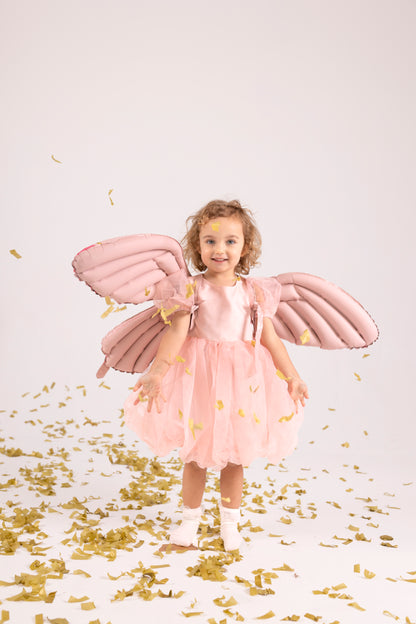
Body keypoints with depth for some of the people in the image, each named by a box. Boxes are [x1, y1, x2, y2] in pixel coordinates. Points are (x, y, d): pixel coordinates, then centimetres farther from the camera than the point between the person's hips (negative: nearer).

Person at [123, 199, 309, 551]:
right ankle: (191, 519, 29)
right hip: (199, 376, -1)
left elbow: (270, 339, 4)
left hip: (241, 379, 2)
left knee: (234, 456, 12)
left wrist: (292, 376, 3)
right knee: (195, 454, 10)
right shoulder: (191, 289, -7)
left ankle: (230, 522, 30)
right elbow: (177, 333, -15)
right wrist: (157, 371, -26)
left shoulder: (254, 291, -1)